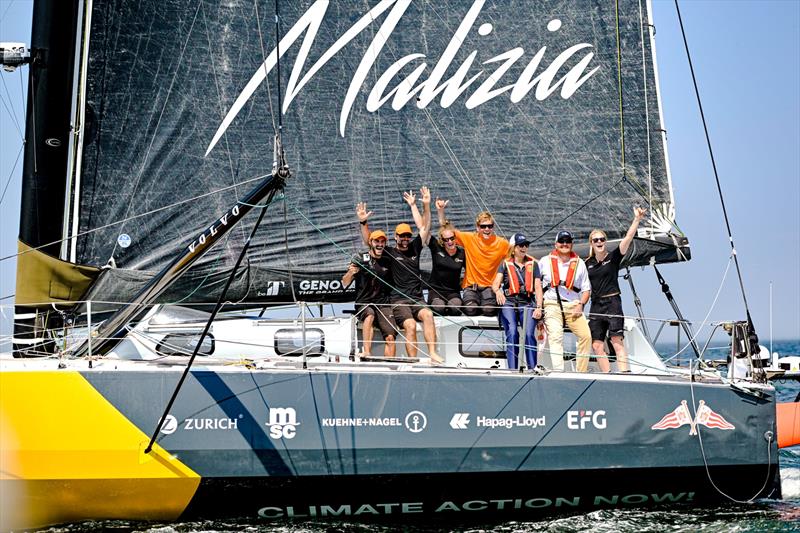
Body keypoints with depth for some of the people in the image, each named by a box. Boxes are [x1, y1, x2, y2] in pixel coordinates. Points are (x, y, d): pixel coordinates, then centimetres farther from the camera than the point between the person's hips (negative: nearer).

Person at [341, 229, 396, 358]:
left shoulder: (387, 262, 14)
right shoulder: (360, 259, 3)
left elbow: (393, 284, 28)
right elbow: (344, 284, -4)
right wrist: (351, 273, -23)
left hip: (383, 304, 3)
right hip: (363, 303, -3)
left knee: (390, 337, -16)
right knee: (370, 315, -37)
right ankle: (366, 352, -43)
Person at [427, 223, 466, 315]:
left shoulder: (462, 253, 4)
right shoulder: (436, 248, -1)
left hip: (453, 292, 1)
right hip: (435, 290, -1)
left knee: (455, 308, -33)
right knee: (439, 307, -32)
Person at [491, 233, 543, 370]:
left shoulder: (532, 264, 17)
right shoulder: (505, 264, 13)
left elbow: (538, 287, 11)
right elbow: (495, 283, 0)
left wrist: (539, 307, -2)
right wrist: (498, 291, -25)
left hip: (527, 304, 1)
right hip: (508, 303, -1)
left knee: (529, 333, -20)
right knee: (512, 333, -21)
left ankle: (532, 368, -19)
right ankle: (512, 369, -23)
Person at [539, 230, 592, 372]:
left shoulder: (579, 263, 16)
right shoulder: (545, 261, 13)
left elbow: (586, 289, 15)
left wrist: (580, 305, -2)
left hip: (573, 305, 2)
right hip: (552, 304, -2)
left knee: (586, 335, -16)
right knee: (555, 336, -21)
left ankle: (581, 372, -8)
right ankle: (558, 371, -30)